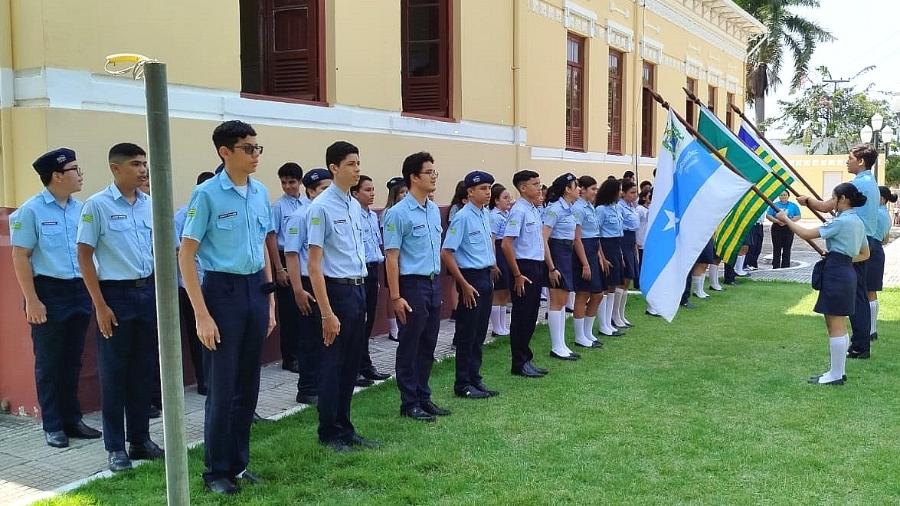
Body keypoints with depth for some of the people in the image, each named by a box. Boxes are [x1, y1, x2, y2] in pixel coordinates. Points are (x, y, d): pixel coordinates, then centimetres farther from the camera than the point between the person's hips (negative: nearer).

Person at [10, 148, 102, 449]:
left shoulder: (81, 209, 7)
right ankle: (52, 426, 14)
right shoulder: (31, 211, -8)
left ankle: (72, 420, 23)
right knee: (49, 363, 4)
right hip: (48, 291, -5)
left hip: (79, 291, 5)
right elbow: (20, 257, -8)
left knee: (73, 361, 12)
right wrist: (32, 301, -13)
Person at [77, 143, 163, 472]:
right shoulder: (97, 205, -8)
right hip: (115, 294, -5)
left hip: (148, 291, 5)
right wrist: (100, 305, -12)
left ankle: (141, 439, 22)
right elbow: (84, 256, -8)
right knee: (114, 373, 3)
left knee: (142, 370, 11)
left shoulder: (150, 205, 6)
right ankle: (116, 447, 14)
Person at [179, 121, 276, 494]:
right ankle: (217, 471, 18)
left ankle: (239, 462, 27)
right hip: (223, 290, -6)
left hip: (255, 289, 6)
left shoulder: (261, 193, 6)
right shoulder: (207, 194, -11)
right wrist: (202, 314, -15)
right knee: (222, 386, 3)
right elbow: (186, 256, -11)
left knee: (248, 383, 13)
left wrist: (270, 299, 14)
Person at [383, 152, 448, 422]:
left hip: (434, 283, 7)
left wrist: (439, 285, 15)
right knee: (410, 347, 3)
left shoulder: (434, 210, 10)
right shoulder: (399, 213, -12)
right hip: (412, 285, -7)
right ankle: (409, 403, 13)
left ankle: (423, 397, 25)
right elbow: (391, 257, -13)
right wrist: (396, 296, -15)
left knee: (428, 346, 14)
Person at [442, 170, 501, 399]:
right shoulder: (462, 217, -16)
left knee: (479, 333, 14)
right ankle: (463, 384, 10)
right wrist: (464, 284, -19)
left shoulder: (485, 213, 8)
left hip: (486, 276, 8)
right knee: (467, 334, 1)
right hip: (471, 277, -8)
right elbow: (446, 253, -19)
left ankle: (475, 379, 24)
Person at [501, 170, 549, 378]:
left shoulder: (535, 210, 12)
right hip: (524, 267, -8)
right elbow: (506, 244, -20)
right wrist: (517, 275, -18)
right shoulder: (519, 211, -14)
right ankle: (519, 364, 9)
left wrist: (542, 268, 15)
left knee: (531, 316, 14)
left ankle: (526, 359, 23)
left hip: (537, 267, 9)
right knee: (522, 317, 0)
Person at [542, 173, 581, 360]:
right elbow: (543, 239, -19)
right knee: (557, 302, -4)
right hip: (556, 254, -9)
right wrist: (551, 267, -21)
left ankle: (561, 345, 18)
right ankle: (557, 347, 3)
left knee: (562, 301, 12)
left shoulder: (569, 209, 12)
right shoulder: (555, 208, -15)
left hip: (567, 255, 9)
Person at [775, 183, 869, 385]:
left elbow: (806, 234, -15)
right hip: (846, 271, 10)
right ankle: (838, 371, 21)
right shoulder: (858, 222, 14)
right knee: (837, 324, 15)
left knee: (835, 326, -4)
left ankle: (835, 375, 2)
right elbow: (865, 254, 23)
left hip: (835, 273, -10)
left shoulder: (841, 221, -15)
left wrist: (785, 219, -5)